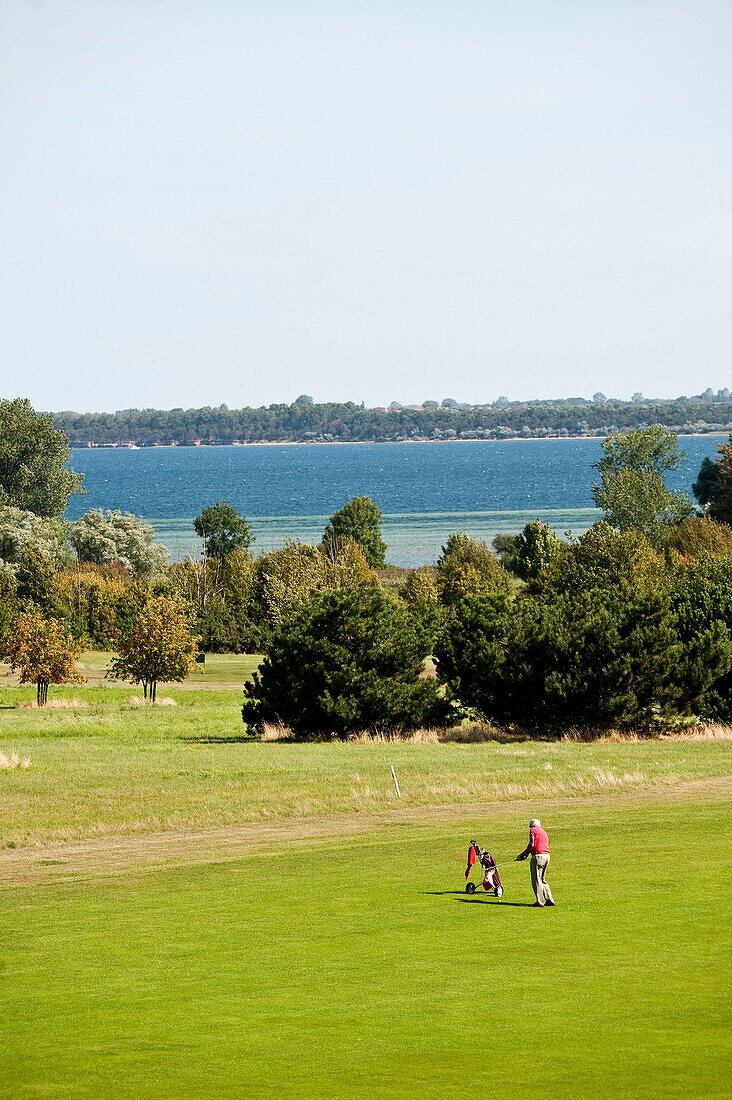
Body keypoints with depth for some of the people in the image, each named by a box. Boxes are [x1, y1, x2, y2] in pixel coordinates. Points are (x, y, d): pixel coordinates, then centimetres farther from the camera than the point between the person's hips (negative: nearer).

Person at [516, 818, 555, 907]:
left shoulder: (533, 830, 0)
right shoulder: (543, 832, 25)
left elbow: (532, 844, -11)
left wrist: (525, 852, 5)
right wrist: (523, 854, 20)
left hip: (538, 856, -8)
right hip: (546, 855, 8)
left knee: (536, 880, -2)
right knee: (542, 880, 17)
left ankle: (540, 902, -4)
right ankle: (549, 900, 14)